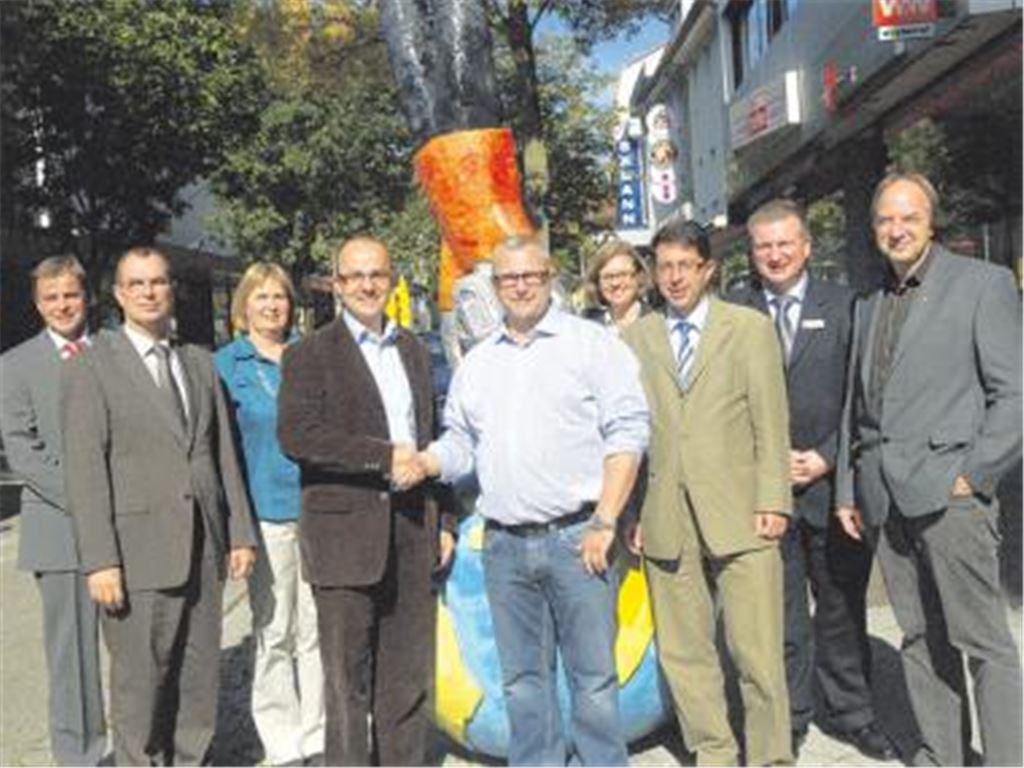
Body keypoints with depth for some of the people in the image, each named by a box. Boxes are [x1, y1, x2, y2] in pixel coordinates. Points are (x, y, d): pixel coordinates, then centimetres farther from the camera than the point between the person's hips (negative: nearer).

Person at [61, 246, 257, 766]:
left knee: (199, 679, 12)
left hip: (203, 548, 5)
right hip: (137, 553, -5)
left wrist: (240, 532, 9)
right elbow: (84, 469, -8)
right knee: (139, 680, 3)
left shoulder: (200, 362, 14)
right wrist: (99, 560, -13)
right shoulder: (90, 368, -2)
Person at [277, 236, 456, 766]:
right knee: (348, 676, 3)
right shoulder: (311, 355, 0)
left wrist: (444, 520, 13)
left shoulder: (415, 351, 16)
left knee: (409, 672, 10)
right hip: (346, 532, -4)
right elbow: (296, 435, -15)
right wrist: (385, 456, -16)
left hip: (412, 528, 5)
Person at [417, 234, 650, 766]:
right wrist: (421, 463, -5)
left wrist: (604, 523, -12)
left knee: (592, 675, 3)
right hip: (504, 544, 5)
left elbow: (626, 434, -6)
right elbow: (460, 443, 17)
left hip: (575, 537, -4)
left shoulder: (592, 344, 0)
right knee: (522, 678, 13)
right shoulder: (476, 364, 15)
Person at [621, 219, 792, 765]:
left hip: (739, 515, -2)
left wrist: (772, 502, -5)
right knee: (682, 653, 8)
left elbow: (771, 423, 3)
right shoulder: (635, 338, 11)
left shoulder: (750, 327, 7)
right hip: (666, 523, 2)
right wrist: (632, 513, 5)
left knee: (757, 652, -1)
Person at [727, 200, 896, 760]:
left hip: (830, 482, 1)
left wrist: (827, 458, -7)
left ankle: (850, 714, 29)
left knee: (842, 605, 12)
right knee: (779, 612, 6)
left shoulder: (842, 306, 4)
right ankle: (789, 718, 21)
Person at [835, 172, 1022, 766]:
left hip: (950, 491, -5)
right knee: (921, 640, 12)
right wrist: (848, 489, 15)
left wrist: (975, 474, -10)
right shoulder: (871, 306, 19)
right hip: (885, 497, 5)